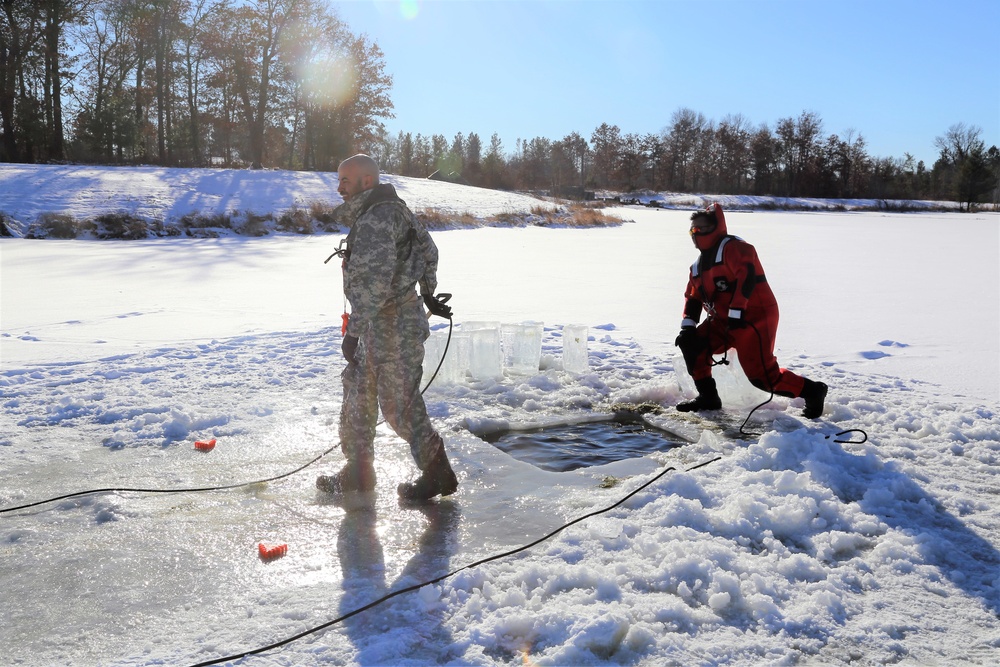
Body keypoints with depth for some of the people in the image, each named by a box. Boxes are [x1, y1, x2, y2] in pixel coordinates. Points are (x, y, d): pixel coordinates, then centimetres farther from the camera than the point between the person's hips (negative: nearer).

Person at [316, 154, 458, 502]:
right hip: (377, 327, 11)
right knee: (358, 392, 15)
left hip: (395, 326, -11)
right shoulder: (393, 210, 13)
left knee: (399, 405, -2)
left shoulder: (376, 219, -20)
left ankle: (438, 473, 13)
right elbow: (428, 251, 24)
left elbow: (374, 282, -28)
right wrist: (428, 294, 33)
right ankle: (357, 471, 26)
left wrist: (353, 330, -25)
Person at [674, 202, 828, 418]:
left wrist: (736, 312, -31)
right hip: (724, 321, 9)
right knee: (692, 345, 2)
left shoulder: (732, 247, -12)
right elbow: (693, 296, 16)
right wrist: (688, 326, 1)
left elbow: (746, 277, -26)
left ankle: (812, 391, 5)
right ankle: (708, 397, 13)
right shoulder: (699, 265, 16)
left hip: (755, 319, -9)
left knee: (762, 375, -14)